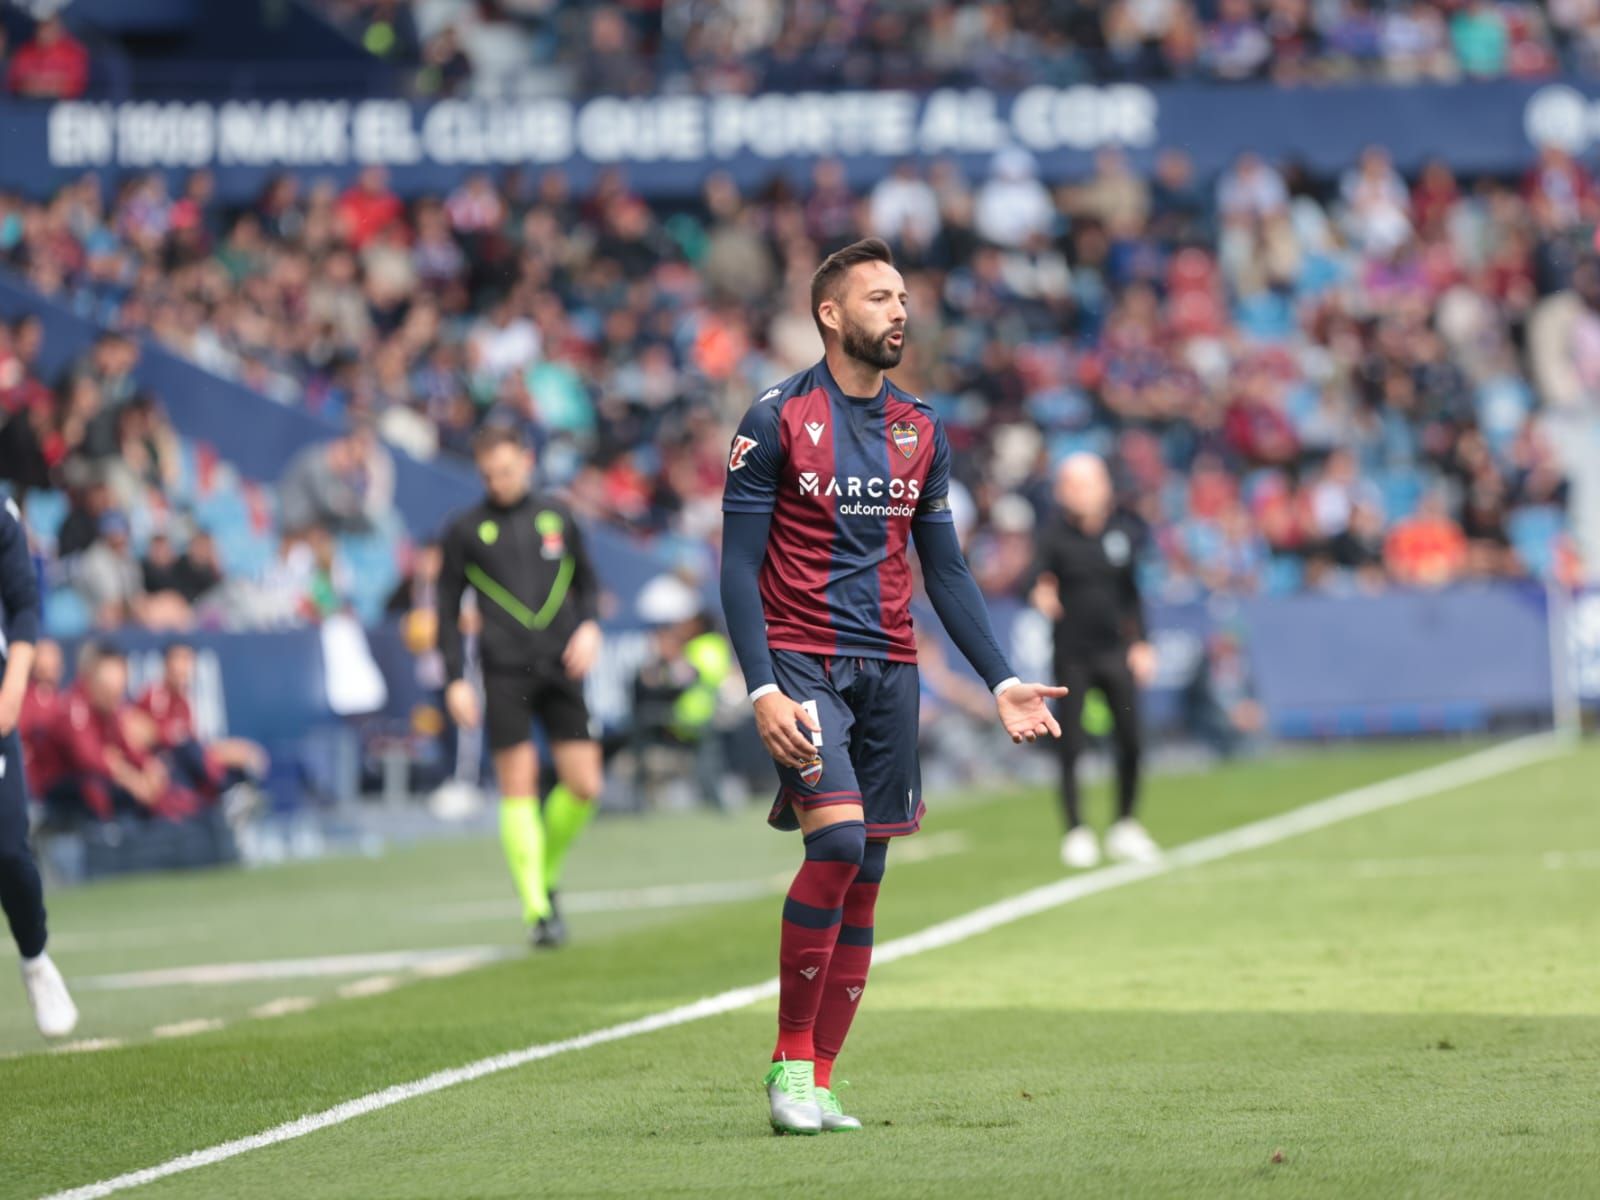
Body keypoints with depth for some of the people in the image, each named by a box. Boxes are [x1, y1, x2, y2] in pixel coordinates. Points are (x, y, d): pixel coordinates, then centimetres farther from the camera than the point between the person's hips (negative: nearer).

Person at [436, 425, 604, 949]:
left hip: (560, 669, 3)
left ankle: (546, 876, 22)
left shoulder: (557, 517, 12)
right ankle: (537, 910, -6)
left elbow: (586, 581, 21)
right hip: (505, 672, -2)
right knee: (518, 787, -8)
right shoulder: (465, 530, 6)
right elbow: (448, 610, 9)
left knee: (583, 786, -2)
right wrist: (455, 680, 1)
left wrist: (589, 625, 1)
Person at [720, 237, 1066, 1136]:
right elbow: (740, 566, -7)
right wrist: (763, 689, -18)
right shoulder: (779, 420, -5)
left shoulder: (922, 430, 11)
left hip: (890, 669, 5)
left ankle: (819, 1083, 9)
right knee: (838, 839, -22)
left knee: (865, 874, 3)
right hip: (803, 661, -5)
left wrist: (1002, 680, 8)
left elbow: (946, 570, 16)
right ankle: (790, 1059, -10)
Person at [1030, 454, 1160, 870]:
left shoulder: (1123, 532, 4)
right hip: (1072, 656, -3)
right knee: (1072, 746, -3)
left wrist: (1140, 642, 10)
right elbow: (1042, 583, -17)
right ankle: (1076, 832, 7)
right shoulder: (1055, 538, -7)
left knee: (1131, 742, 2)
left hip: (1116, 652, 3)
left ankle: (1125, 827, 18)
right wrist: (1042, 597, -40)